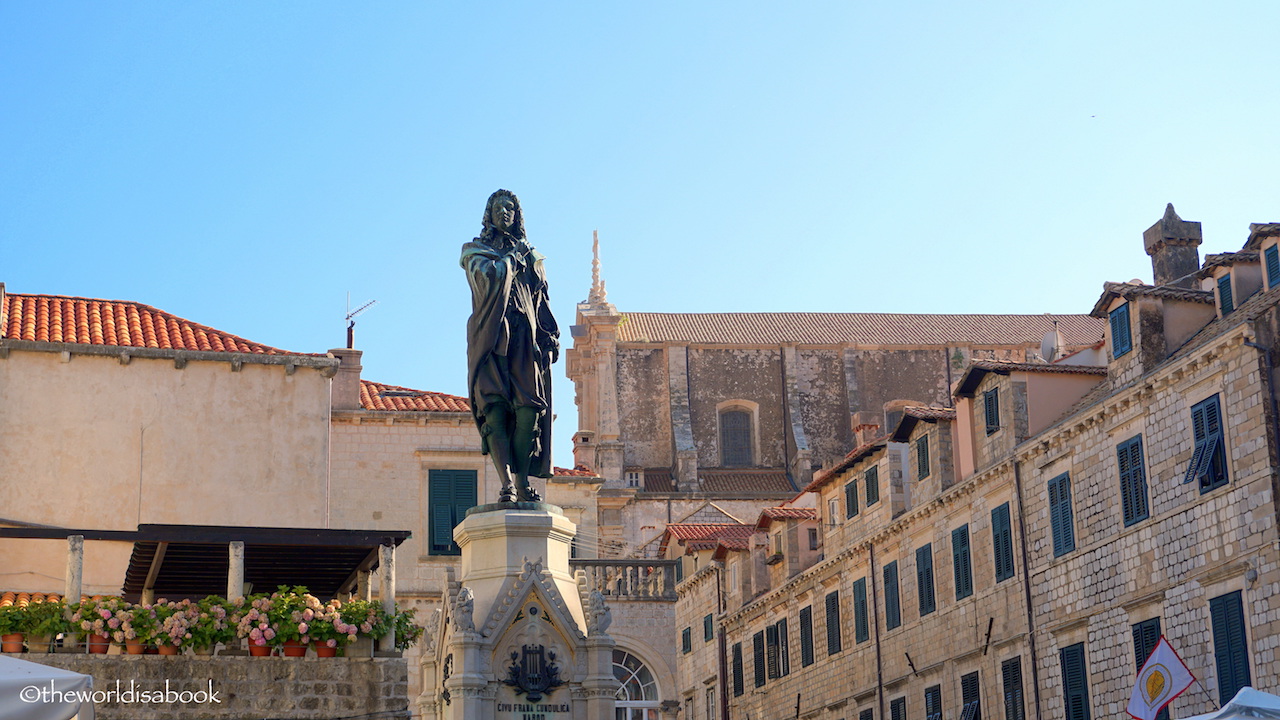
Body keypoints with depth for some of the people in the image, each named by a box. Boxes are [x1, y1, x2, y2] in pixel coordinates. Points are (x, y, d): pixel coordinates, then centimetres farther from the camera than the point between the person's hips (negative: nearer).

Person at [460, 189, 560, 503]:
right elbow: (488, 275, -8)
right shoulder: (475, 250, 14)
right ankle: (507, 482, -26)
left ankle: (523, 481, -13)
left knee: (528, 408, -12)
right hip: (491, 335, -3)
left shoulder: (529, 254, 25)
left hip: (525, 337, 3)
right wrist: (514, 258, 6)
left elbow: (540, 300, 22)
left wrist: (550, 335, 11)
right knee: (494, 408, -18)